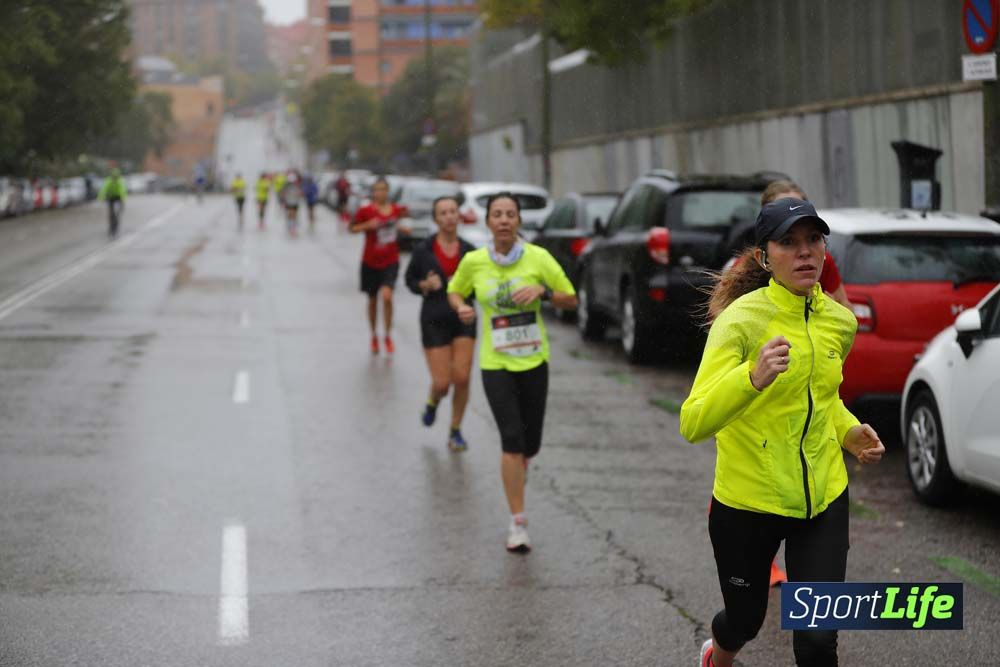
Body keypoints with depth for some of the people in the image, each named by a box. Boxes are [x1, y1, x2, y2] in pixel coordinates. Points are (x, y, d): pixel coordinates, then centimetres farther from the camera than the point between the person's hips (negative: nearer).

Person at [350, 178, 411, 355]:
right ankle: (374, 336, 32)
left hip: (390, 262, 0)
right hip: (370, 262, 0)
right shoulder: (366, 211, -8)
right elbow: (352, 228, -3)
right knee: (373, 300, 12)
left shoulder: (396, 209, 2)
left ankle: (388, 336, -3)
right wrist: (368, 225, -17)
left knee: (387, 296, -19)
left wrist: (402, 228, 4)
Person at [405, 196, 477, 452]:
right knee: (442, 382, -5)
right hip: (435, 320, -2)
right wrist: (425, 285, -12)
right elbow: (410, 280, 8)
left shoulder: (468, 251, 2)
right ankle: (433, 402, 32)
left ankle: (455, 431, 11)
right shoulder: (423, 251, -4)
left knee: (462, 378, -8)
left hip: (463, 318, 2)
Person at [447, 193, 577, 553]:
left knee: (530, 445, 8)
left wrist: (542, 292, -19)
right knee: (512, 439, -16)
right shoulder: (473, 262, -3)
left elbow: (571, 299, 0)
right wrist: (461, 307, -8)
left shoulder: (538, 257, -6)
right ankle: (518, 523, -9)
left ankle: (515, 475, 46)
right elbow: (454, 292, 15)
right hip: (495, 363, -1)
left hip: (534, 360, 1)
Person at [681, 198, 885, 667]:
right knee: (745, 620, 19)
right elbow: (693, 424, -29)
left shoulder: (841, 321, -1)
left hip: (823, 499, 4)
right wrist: (753, 378, -45)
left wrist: (849, 432, 0)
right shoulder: (742, 319, -19)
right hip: (747, 501, -3)